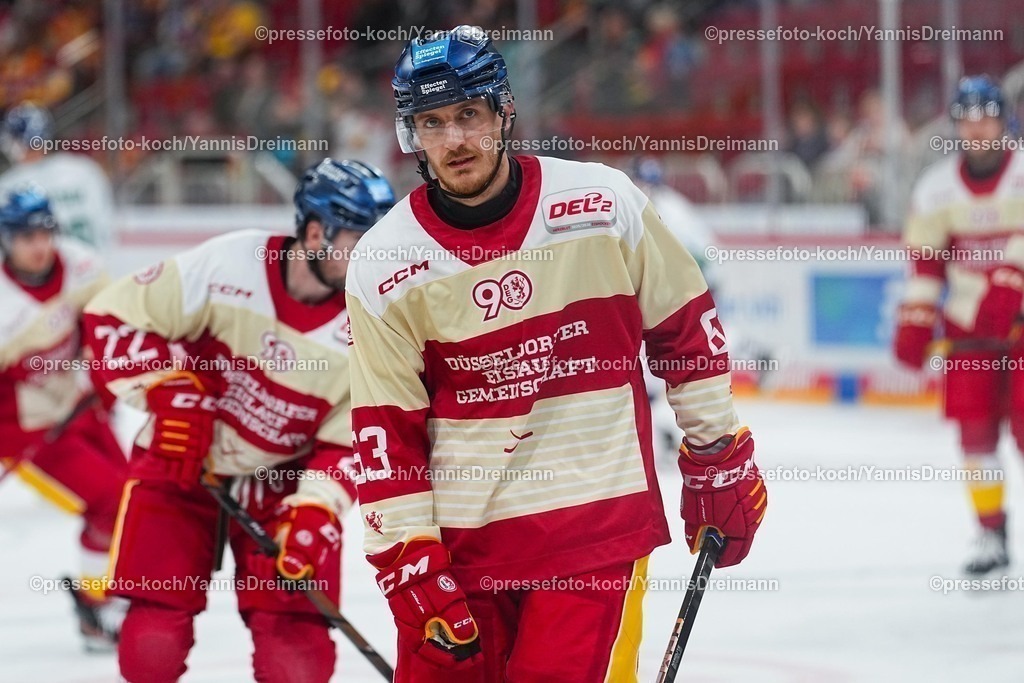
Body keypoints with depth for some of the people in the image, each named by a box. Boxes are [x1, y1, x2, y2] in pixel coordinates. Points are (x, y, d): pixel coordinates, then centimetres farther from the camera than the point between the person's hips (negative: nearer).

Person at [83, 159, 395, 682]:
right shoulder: (225, 265, -20)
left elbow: (347, 445, -7)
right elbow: (113, 315, -11)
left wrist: (313, 516, -22)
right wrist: (169, 391, -19)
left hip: (282, 483, 1)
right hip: (181, 466, -1)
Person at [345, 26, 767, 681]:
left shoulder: (604, 204, -5)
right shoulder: (385, 266, -3)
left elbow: (688, 330, 6)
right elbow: (387, 434, -1)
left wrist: (720, 462, 9)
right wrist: (412, 567, -5)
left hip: (599, 522, -2)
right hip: (458, 534, 2)